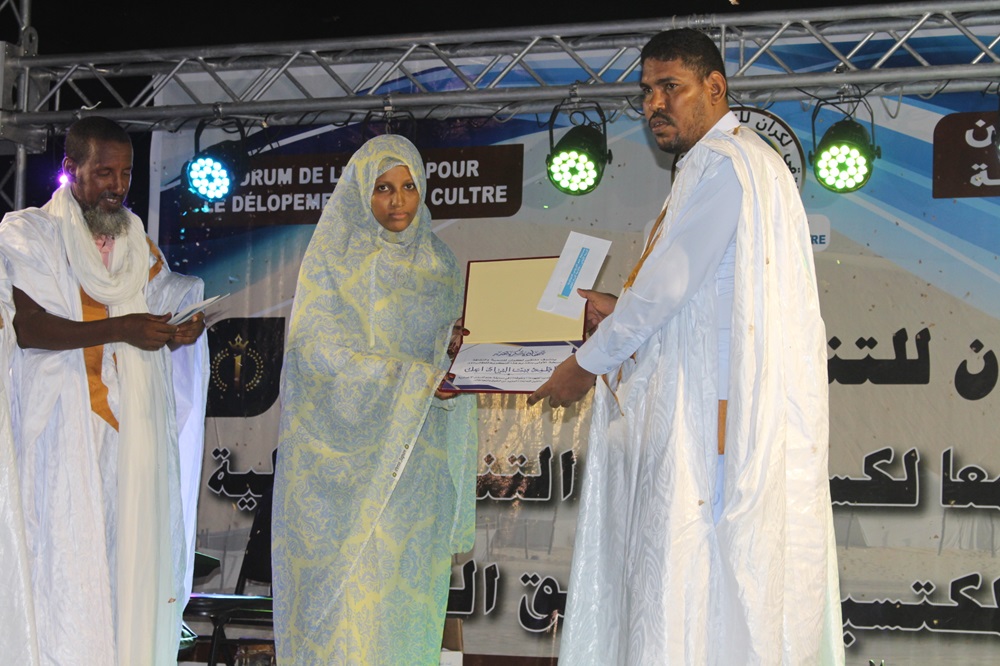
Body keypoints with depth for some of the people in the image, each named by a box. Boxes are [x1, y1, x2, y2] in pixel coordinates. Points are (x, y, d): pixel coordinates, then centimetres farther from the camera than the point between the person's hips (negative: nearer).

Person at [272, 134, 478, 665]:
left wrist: (453, 350, -7)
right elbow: (313, 347, -11)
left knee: (410, 577, 1)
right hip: (346, 449, -4)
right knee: (348, 578, -7)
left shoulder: (438, 264, 12)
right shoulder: (332, 258, -1)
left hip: (414, 454, 4)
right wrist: (404, 375, -19)